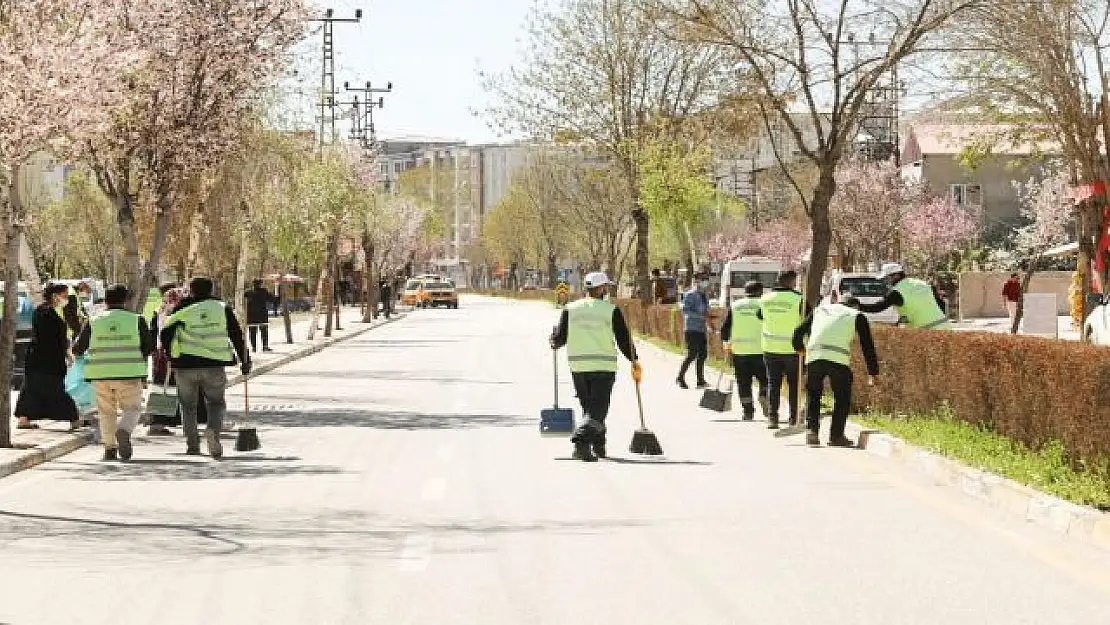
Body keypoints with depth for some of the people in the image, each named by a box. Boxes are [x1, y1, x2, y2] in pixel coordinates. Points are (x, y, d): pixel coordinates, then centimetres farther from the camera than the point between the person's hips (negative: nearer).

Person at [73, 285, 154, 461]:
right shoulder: (137, 320, 1)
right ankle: (124, 431, -21)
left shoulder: (94, 322, 3)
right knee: (132, 409, 8)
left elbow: (77, 349, 5)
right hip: (129, 374, -1)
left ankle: (109, 448, 9)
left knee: (107, 412, 15)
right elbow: (149, 347, 3)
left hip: (101, 374, 1)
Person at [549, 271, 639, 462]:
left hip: (578, 366, 3)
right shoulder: (611, 310, -3)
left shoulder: (571, 309, 4)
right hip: (604, 367, -3)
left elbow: (560, 337, 5)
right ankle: (582, 441, -27)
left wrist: (554, 342, 28)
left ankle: (598, 446, 24)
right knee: (598, 409, -4)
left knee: (589, 407, 18)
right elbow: (623, 339, -1)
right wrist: (634, 361, 11)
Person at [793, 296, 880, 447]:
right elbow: (867, 345, 19)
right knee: (842, 398, 12)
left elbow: (799, 332, 28)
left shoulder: (820, 310, 29)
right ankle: (836, 436, 8)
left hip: (814, 356, 2)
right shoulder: (857, 316, 21)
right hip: (839, 359, -2)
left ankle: (811, 429, -2)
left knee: (813, 395, 15)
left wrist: (800, 348, 49)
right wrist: (872, 372, 25)